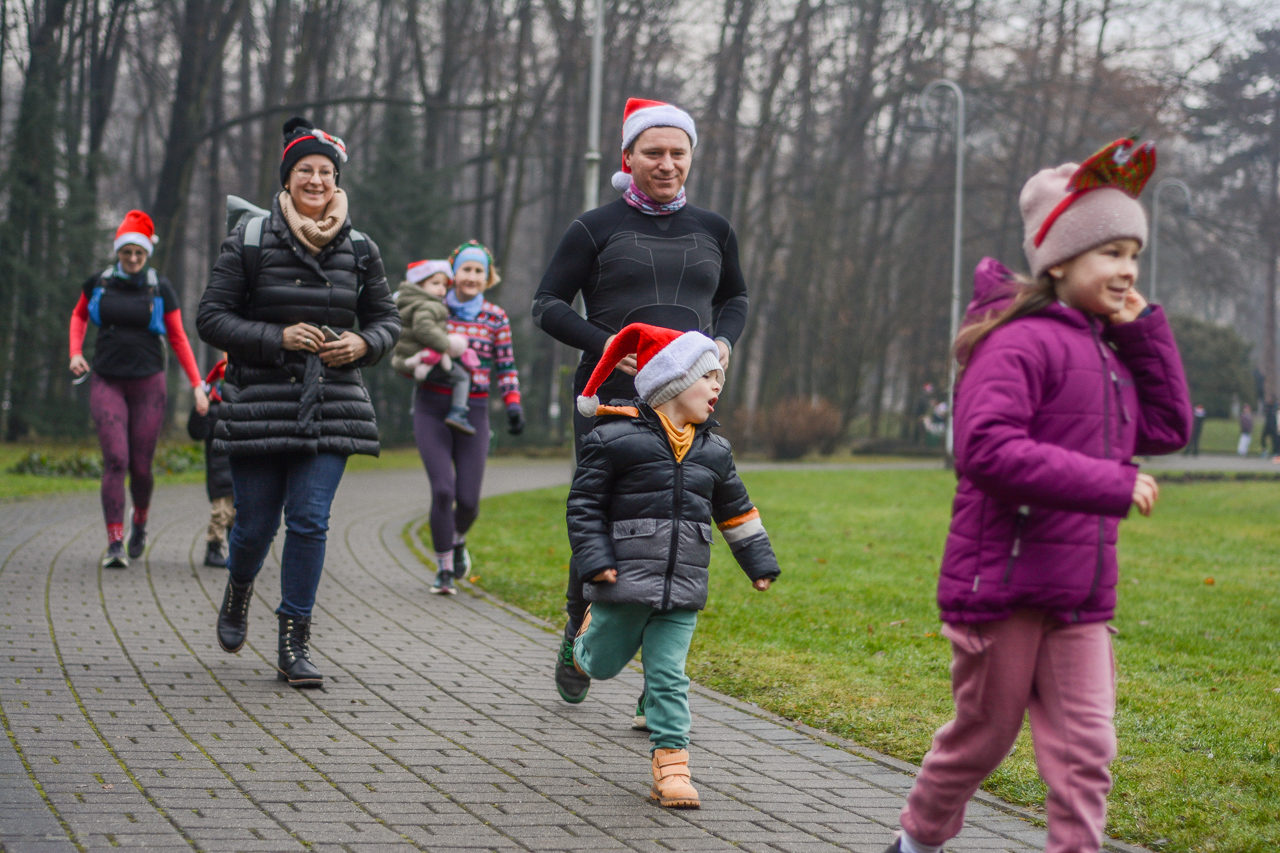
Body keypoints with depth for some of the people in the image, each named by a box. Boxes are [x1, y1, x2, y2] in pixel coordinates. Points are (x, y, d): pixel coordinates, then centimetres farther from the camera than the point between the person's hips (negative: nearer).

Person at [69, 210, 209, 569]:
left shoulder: (160, 288, 0)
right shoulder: (98, 283, 3)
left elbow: (178, 338, 6)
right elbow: (79, 315, 23)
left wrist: (197, 384, 0)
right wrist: (75, 353, 6)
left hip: (148, 384, 0)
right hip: (107, 383, 0)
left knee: (141, 467, 3)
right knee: (115, 460, -15)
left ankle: (140, 521, 35)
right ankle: (114, 544, -15)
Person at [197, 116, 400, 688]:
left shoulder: (359, 249, 7)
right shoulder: (250, 240, -1)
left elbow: (387, 320, 16)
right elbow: (212, 317, -2)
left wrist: (362, 344, -6)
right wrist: (277, 337, -14)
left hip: (331, 405, 1)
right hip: (259, 403, -1)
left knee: (310, 520, -8)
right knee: (256, 523, 4)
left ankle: (294, 643, 0)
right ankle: (238, 592, 39)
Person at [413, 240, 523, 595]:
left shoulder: (496, 319, 3)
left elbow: (506, 367, 6)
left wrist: (513, 404, -6)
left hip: (473, 412, 1)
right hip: (432, 409, -1)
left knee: (468, 499, -2)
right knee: (442, 490, -15)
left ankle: (458, 540, 34)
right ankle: (444, 569, 0)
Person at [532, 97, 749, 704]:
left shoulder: (713, 231, 14)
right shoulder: (597, 229, 3)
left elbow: (734, 298, 30)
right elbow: (547, 305, 4)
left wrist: (723, 342, 8)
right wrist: (604, 342, -12)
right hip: (609, 402, -2)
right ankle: (578, 637, 27)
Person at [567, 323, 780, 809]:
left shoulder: (713, 452, 11)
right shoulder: (614, 438, -7)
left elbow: (736, 510, 21)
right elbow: (584, 503, -5)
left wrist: (759, 564, 20)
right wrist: (594, 560, -12)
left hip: (681, 587, 3)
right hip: (625, 581, -3)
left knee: (668, 676, -1)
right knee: (603, 664, 13)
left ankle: (670, 762, 1)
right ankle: (591, 630, 47)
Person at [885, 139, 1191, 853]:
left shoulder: (1107, 351, 14)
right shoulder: (1023, 341, -14)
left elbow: (1168, 428, 12)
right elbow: (988, 447, -27)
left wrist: (1144, 330, 4)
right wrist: (1111, 483, -26)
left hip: (1080, 592, 7)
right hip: (1003, 577, -7)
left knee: (1087, 750, 0)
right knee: (985, 735, 8)